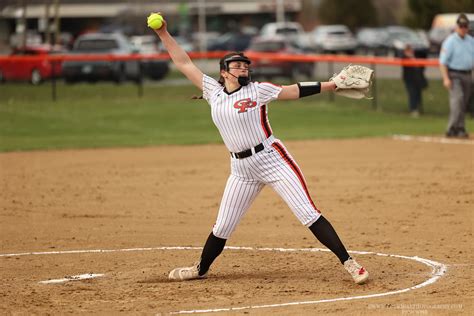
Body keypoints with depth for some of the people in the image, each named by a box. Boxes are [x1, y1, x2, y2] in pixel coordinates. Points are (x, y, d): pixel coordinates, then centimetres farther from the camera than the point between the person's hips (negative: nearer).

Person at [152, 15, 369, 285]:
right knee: (223, 226, 13)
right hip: (242, 169, 4)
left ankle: (349, 263, -10)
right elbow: (184, 63, 12)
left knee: (308, 214, -10)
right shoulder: (214, 91, 9)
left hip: (272, 159, -4)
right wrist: (164, 33, 9)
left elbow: (295, 91, -8)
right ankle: (201, 269, 34)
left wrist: (333, 84, -17)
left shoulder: (257, 90, -2)